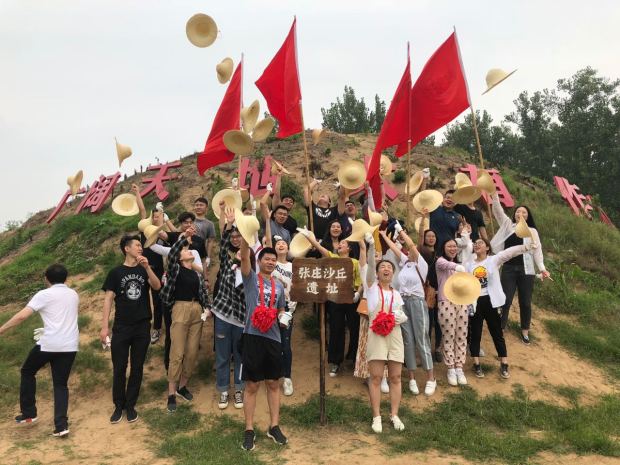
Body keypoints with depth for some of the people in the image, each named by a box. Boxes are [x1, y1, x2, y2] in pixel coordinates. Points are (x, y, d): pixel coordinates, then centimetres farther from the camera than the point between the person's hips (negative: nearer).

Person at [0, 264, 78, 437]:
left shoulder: (44, 295, -4)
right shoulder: (74, 295, 14)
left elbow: (22, 315, -12)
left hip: (49, 344, -4)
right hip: (70, 346, 5)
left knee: (27, 371, 21)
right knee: (60, 384, 11)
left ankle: (29, 413, 25)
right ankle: (61, 425, 0)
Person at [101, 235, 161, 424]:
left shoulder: (144, 270, 7)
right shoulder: (116, 272, 0)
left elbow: (157, 286, -11)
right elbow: (108, 299, -2)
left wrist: (147, 267, -23)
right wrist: (104, 326, -8)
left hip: (142, 327, 2)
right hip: (121, 327, -2)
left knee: (137, 368, 7)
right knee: (119, 368, 3)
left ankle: (130, 405, 18)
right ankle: (119, 406, 17)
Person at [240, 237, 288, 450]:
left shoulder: (279, 285, 14)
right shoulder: (250, 277, 1)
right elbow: (244, 256, -16)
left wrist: (282, 316, -1)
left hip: (273, 337, 4)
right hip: (253, 336, -4)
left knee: (274, 384, 10)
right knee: (252, 385, 2)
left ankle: (274, 426, 21)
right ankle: (249, 430, 11)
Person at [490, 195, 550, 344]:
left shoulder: (532, 231, 7)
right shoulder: (508, 225, 7)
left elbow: (537, 250, 2)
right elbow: (497, 210, -2)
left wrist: (542, 268, -8)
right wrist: (494, 194, -15)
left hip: (526, 270, 1)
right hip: (508, 269, -1)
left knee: (525, 302, 7)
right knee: (506, 301, -3)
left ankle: (525, 331, 21)